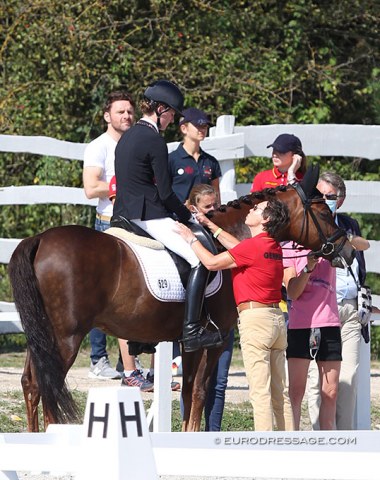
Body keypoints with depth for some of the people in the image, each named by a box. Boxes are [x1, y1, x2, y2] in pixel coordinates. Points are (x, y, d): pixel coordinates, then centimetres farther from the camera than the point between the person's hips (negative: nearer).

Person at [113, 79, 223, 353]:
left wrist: (181, 213, 21)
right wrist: (188, 217, 1)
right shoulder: (155, 141, -15)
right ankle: (191, 331, -19)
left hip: (125, 214, 10)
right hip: (150, 217, -10)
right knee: (201, 259, -12)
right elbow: (166, 193, -15)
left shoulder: (128, 137, 14)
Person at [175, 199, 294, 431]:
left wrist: (191, 238, 4)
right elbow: (238, 247, 25)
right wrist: (210, 226, 28)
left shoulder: (254, 246, -13)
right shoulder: (274, 247, 12)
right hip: (277, 318, 8)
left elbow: (212, 262, -10)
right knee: (280, 393, 10)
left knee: (260, 392, -8)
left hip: (254, 317, -8)